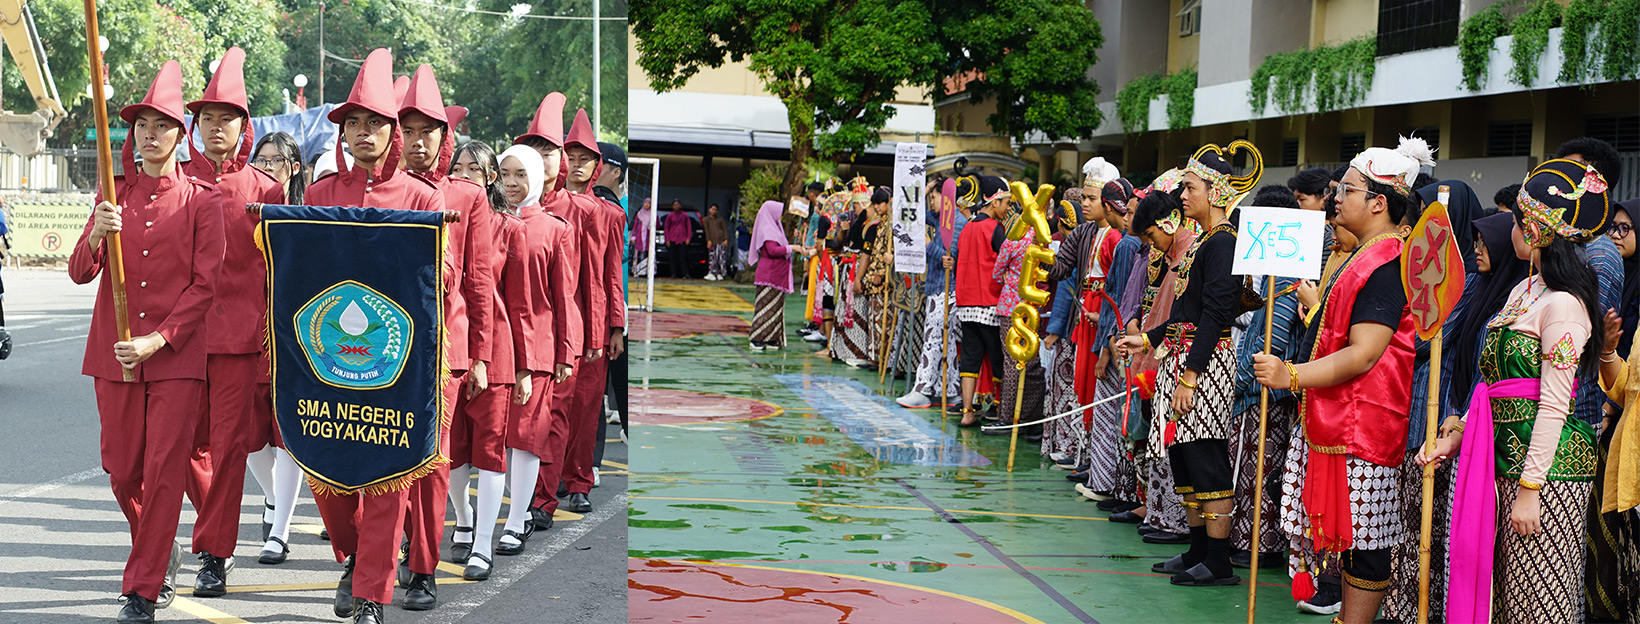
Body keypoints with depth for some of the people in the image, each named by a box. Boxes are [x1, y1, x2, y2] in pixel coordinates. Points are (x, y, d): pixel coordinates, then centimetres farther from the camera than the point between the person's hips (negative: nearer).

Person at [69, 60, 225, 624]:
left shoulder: (202, 200, -1)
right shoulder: (113, 195, 9)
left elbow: (204, 285, -5)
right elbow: (80, 273, 2)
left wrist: (156, 340, -14)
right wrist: (96, 235, -20)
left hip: (178, 353, -3)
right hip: (114, 351, 3)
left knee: (164, 469, -5)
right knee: (121, 469, 8)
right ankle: (160, 550, 35)